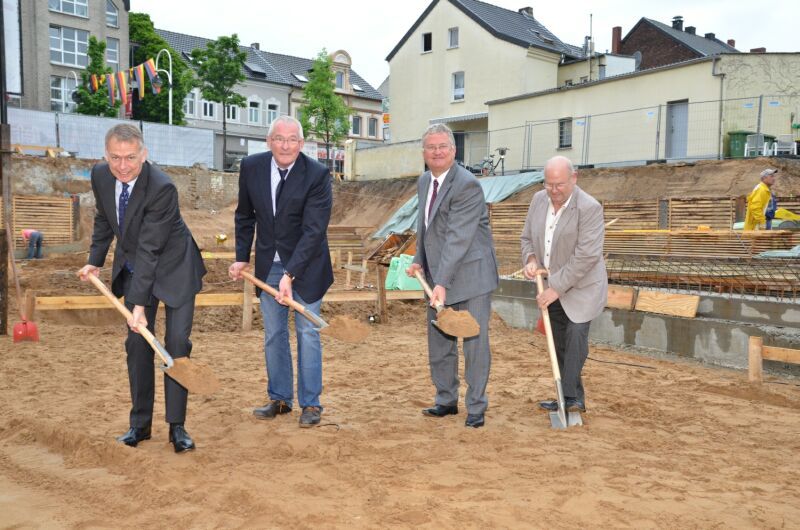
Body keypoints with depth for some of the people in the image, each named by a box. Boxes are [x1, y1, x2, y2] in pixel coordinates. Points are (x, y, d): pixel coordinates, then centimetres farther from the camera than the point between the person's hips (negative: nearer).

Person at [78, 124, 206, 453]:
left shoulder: (162, 188, -30)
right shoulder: (100, 175, -10)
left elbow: (150, 249, -30)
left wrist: (140, 304, -28)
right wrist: (95, 261, 9)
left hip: (173, 268, -5)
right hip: (134, 267, 5)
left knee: (177, 343, -7)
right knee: (137, 343, 6)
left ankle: (177, 426, 4)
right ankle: (140, 424, 17)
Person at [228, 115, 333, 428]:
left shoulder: (317, 175, -18)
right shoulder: (251, 167, -5)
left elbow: (314, 230, -23)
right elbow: (245, 216, 8)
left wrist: (290, 275, -28)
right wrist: (242, 257, 4)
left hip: (305, 264, -4)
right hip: (268, 263, 4)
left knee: (307, 332, 3)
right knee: (273, 334, 11)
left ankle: (310, 403, 14)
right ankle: (279, 398, 25)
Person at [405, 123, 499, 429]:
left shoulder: (467, 185, -18)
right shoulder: (424, 182, 9)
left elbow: (458, 238, -26)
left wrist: (443, 283, -30)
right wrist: (419, 261, 7)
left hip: (470, 275, -8)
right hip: (438, 277, 8)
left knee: (475, 342, 0)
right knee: (438, 342, 14)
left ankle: (476, 408, 14)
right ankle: (446, 400, 30)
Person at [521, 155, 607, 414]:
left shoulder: (589, 208, -20)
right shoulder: (539, 199, 0)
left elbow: (586, 256, -25)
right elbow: (527, 237, 11)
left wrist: (557, 288, -24)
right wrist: (530, 260, -11)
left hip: (581, 288, -6)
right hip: (552, 288, 6)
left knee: (575, 336, -19)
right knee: (560, 344, 10)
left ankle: (569, 397, -10)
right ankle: (574, 398, 21)